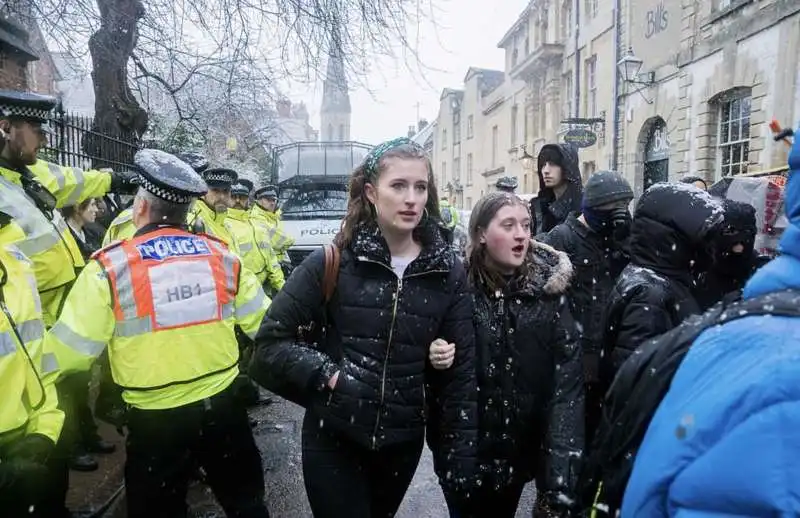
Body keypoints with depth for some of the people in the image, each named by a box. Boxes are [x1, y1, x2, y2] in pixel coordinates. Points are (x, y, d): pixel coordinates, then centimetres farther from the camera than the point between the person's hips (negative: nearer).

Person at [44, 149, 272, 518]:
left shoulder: (109, 267, -13)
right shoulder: (222, 255, -4)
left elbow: (69, 353, -10)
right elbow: (264, 325, 0)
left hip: (156, 420, -2)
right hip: (224, 405, 3)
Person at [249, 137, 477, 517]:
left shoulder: (447, 272, -6)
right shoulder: (333, 261, -12)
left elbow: (460, 370, -2)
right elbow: (271, 340, -8)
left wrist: (460, 451, -2)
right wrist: (329, 375, -20)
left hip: (403, 441, 3)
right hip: (333, 439, -3)